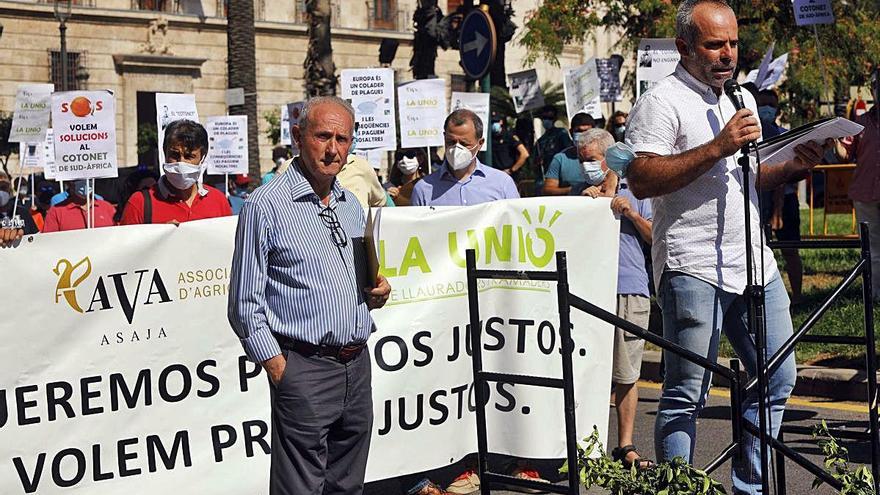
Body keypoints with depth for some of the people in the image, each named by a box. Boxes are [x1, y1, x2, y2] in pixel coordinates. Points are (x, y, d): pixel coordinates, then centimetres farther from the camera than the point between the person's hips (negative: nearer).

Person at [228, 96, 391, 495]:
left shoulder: (351, 206, 15)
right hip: (304, 368, -7)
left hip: (357, 365, 7)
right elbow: (246, 303, -9)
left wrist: (376, 293, 5)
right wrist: (277, 367, -13)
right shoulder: (266, 206, -8)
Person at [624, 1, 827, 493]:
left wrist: (793, 168, 7)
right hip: (694, 269, -8)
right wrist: (718, 147, -21)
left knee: (778, 379, 12)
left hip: (756, 264, 8)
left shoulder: (742, 98, 18)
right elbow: (641, 179, -19)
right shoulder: (663, 101, -8)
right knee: (686, 395, -4)